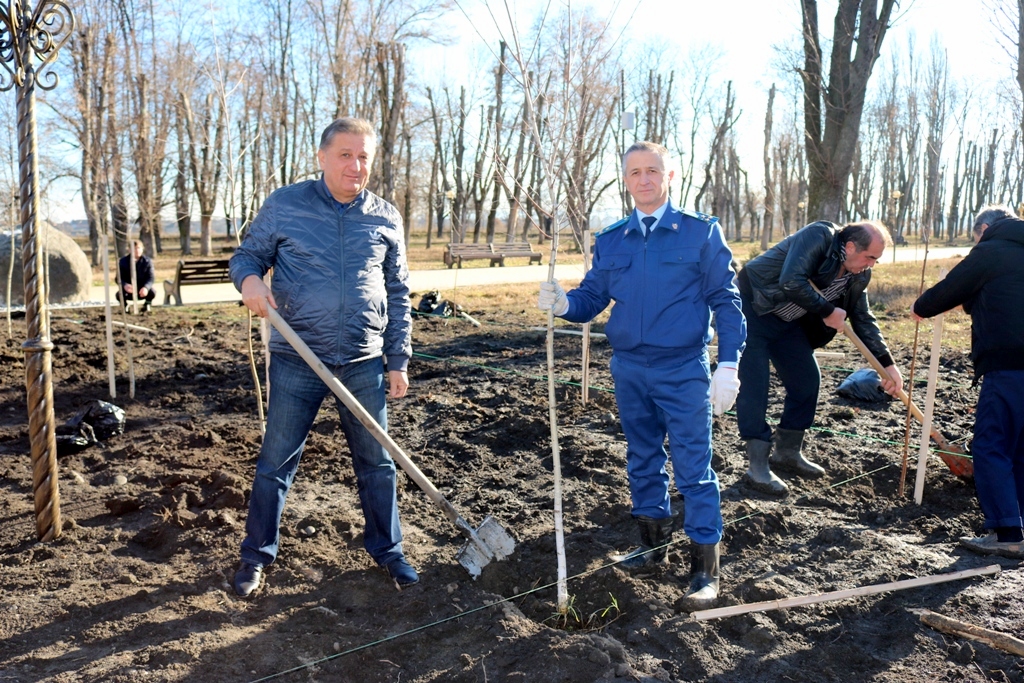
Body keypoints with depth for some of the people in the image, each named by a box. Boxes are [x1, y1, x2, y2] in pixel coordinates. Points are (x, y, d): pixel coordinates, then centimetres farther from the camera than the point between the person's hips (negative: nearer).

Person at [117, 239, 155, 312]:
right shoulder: (123, 261, -7)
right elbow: (119, 278, -13)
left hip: (142, 290, 0)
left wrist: (146, 287, -38)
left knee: (152, 293, -31)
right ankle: (125, 305, 8)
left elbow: (151, 277, -15)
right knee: (119, 294, -31)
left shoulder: (147, 261, -7)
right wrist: (125, 285, -39)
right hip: (128, 290, 0)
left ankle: (147, 304, 7)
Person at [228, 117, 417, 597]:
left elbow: (398, 297, 9)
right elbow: (247, 255, 7)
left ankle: (387, 551, 29)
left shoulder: (386, 218, 4)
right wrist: (249, 278, -19)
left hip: (364, 363, 2)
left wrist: (398, 361, 6)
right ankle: (256, 554, 26)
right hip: (296, 361, -2)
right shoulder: (284, 205, -2)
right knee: (275, 462, 7)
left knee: (376, 463, 11)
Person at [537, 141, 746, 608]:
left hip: (684, 370, -4)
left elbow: (726, 301, -4)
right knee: (643, 461, 16)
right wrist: (563, 303, -15)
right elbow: (592, 298, 7)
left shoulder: (701, 231, -3)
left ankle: (705, 566, 11)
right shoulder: (609, 240, 8)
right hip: (628, 369, 4)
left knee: (693, 468, -1)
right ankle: (653, 543, 33)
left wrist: (729, 364, -11)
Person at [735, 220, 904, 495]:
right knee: (754, 385, -10)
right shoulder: (818, 236, -23)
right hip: (751, 308, -8)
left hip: (787, 322, 9)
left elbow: (863, 319, 9)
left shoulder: (857, 275, 1)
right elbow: (791, 282, -36)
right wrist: (828, 311, -23)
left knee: (807, 379, 7)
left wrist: (887, 364, 4)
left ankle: (788, 452, 23)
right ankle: (758, 466, -3)